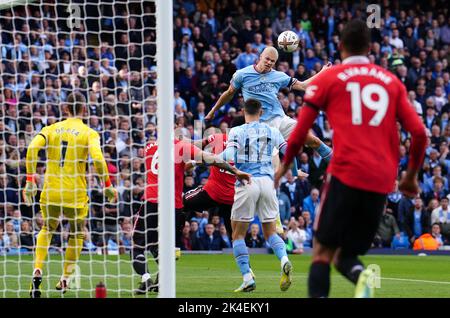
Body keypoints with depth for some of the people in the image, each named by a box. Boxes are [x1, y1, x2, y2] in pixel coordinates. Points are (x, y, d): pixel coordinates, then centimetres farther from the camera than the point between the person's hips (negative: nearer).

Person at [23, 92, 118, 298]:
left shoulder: (51, 129, 6)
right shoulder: (89, 133, -2)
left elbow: (32, 148, -8)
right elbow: (97, 158, -18)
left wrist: (30, 181, -3)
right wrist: (108, 186, -7)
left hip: (50, 192, 2)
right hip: (76, 195, -2)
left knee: (47, 230, 22)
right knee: (77, 235, 20)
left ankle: (38, 271, 0)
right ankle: (65, 279, 18)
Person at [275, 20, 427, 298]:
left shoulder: (327, 79, 8)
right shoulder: (392, 81, 16)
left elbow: (300, 131, 8)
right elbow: (419, 132, 9)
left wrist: (285, 165, 25)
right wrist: (411, 176, 22)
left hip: (346, 174, -3)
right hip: (382, 182, 3)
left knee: (322, 251, 3)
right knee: (345, 255, 13)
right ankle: (362, 275, -22)